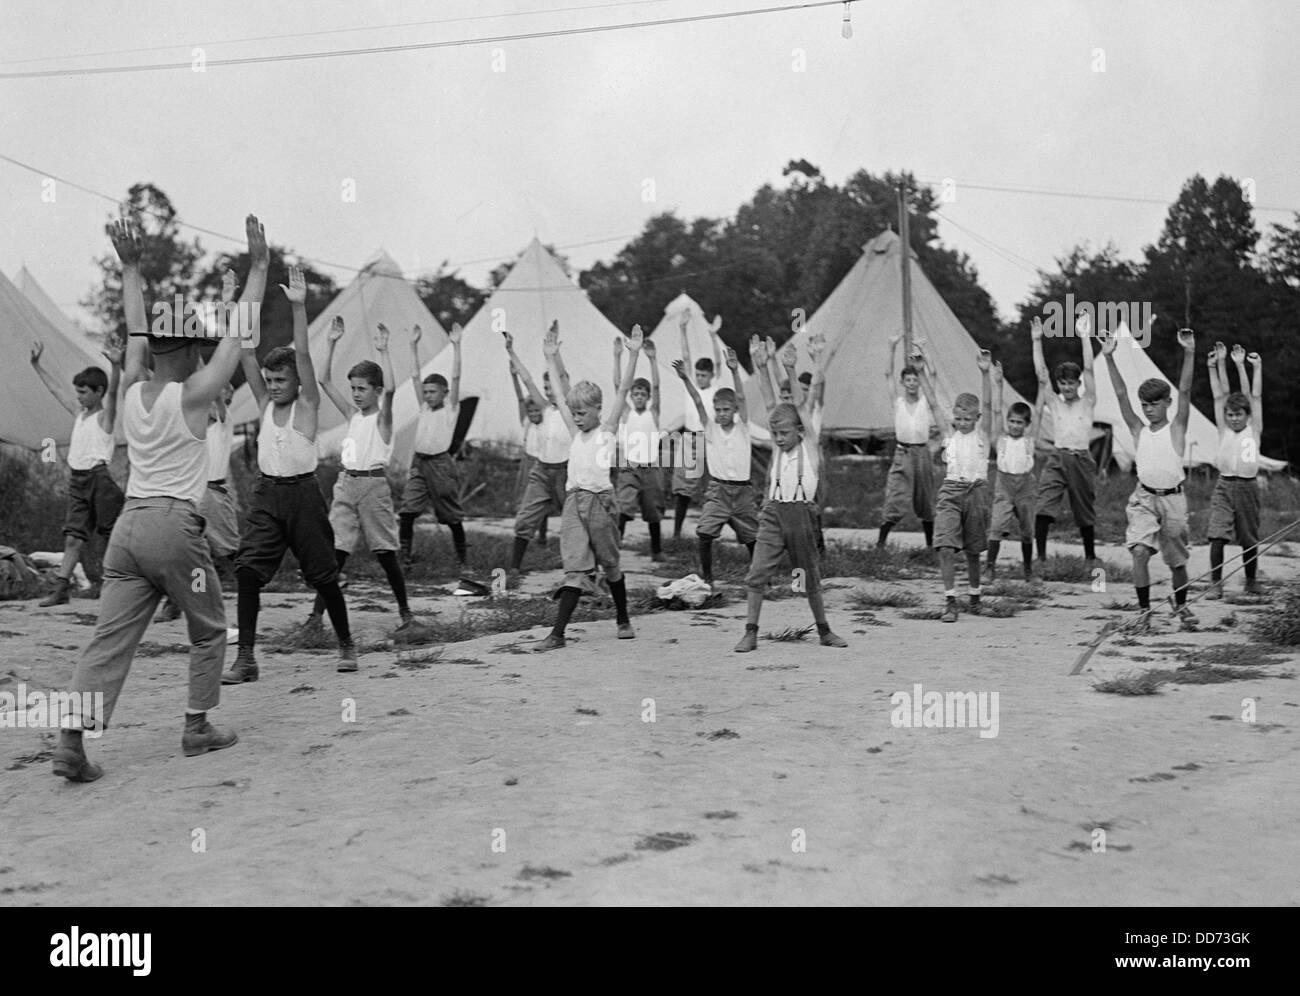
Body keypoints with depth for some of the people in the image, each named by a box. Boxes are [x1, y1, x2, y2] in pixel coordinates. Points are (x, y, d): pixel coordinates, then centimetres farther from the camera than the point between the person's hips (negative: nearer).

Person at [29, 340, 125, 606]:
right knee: (73, 537, 0)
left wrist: (116, 366, -39)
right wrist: (36, 364, 30)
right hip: (76, 480, 6)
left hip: (98, 477, -6)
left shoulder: (105, 415, -3)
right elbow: (55, 388, 27)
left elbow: (113, 391, -22)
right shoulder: (78, 413, 17)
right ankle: (61, 589, -4)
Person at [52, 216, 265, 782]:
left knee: (109, 639, 1)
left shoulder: (133, 390, 9)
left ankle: (71, 741, -10)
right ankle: (197, 729, 18)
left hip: (128, 524, 6)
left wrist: (130, 268, 32)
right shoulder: (192, 394, -6)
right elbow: (239, 336, -5)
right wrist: (257, 268, -1)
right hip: (174, 525, -5)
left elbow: (135, 330, 24)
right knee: (209, 631, 14)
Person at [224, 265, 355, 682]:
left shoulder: (307, 404, -2)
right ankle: (246, 658, -10)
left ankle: (346, 644, 24)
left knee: (323, 574, 4)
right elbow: (246, 355, 3)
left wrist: (298, 307, -24)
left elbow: (302, 355, -14)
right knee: (247, 570, -11)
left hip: (302, 493, -4)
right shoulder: (265, 403, 9)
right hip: (266, 494, 4)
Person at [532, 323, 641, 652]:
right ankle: (557, 634, -9)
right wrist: (551, 357, 20)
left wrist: (634, 355, -12)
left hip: (600, 500, -3)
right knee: (575, 568, -3)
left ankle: (624, 621, 27)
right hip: (574, 501, 3)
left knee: (609, 565, 9)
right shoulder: (575, 431, 14)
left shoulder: (607, 429, 3)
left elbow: (623, 391, -5)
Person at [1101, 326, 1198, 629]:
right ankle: (1144, 609, -4)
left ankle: (1181, 605, 32)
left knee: (1177, 560, 8)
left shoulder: (1176, 428, 0)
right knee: (1139, 552, -16)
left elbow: (1184, 391, -11)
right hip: (1144, 498, 1)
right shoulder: (1139, 430, 6)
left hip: (1172, 499, -1)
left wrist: (1189, 353, -22)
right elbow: (1121, 396, -1)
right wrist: (1109, 358, -8)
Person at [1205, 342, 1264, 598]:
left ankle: (1251, 580, 28)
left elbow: (1254, 397, 2)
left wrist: (1256, 368, -2)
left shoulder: (1254, 430, 6)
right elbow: (1220, 396, 4)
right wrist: (1218, 365, 1)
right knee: (1217, 536, -12)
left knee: (1249, 540, 9)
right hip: (1224, 486, 0)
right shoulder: (1224, 430, 8)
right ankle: (1216, 584, -8)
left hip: (1247, 487, 0)